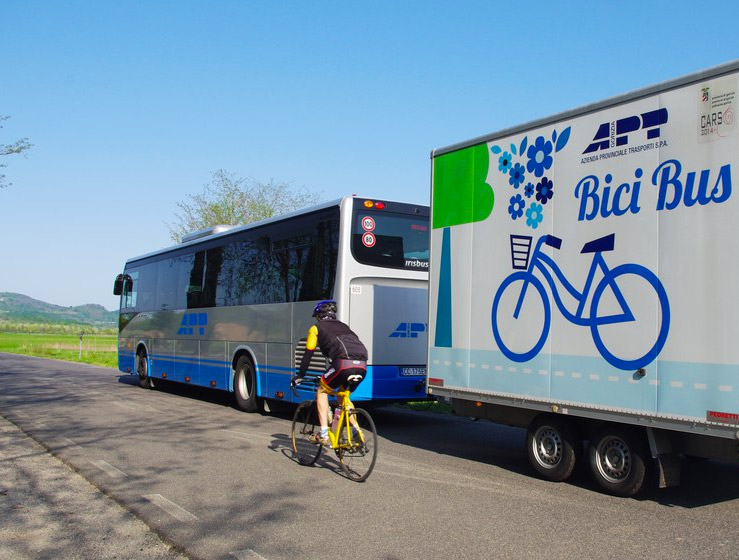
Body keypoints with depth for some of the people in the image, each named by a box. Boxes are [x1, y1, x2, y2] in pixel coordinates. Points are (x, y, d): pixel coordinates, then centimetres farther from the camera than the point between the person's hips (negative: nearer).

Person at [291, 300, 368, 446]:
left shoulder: (316, 327, 21)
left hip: (344, 363, -5)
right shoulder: (343, 326, 36)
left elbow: (308, 354, 19)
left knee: (321, 391, 17)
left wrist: (299, 376, 30)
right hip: (362, 365, 6)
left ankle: (324, 435, 9)